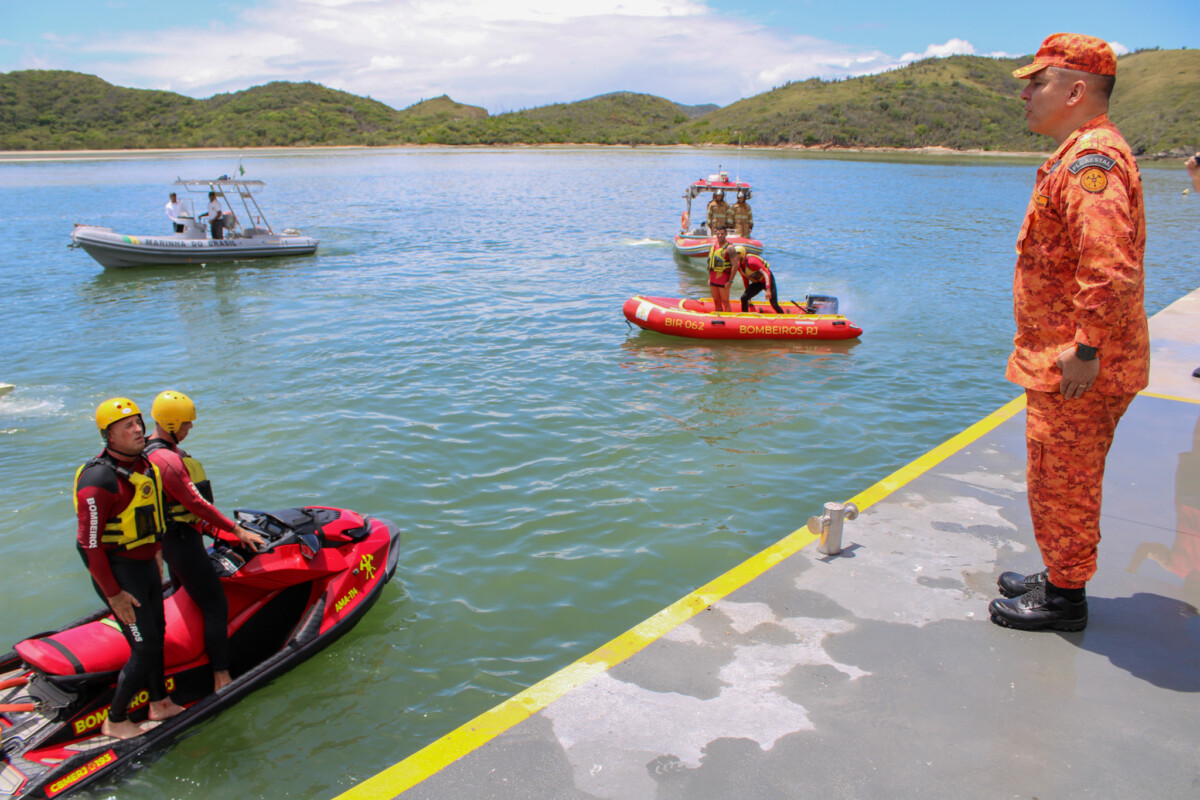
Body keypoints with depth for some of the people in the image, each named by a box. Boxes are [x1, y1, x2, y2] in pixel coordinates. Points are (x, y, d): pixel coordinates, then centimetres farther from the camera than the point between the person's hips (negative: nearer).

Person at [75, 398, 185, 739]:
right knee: (144, 649, -4)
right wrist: (113, 594, -20)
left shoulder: (143, 463, 3)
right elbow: (90, 543, -23)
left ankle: (160, 704, 37)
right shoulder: (99, 480, -25)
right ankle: (114, 721, 15)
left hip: (146, 565, 9)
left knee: (156, 636, 19)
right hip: (117, 571, -8)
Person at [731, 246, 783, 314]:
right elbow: (745, 279, 10)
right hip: (757, 283, 7)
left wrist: (768, 290, -39)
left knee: (774, 305, -8)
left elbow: (766, 273, -33)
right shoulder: (738, 265, -6)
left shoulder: (752, 262, -32)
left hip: (768, 281, -7)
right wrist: (748, 294, 15)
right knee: (744, 298, -12)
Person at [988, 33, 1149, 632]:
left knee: (1061, 482, 1)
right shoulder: (1085, 155, 17)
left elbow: (1108, 267, -32)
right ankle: (1062, 577, 34)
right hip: (1067, 360, 11)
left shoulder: (1091, 161, -19)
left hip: (1077, 368, -11)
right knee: (1065, 480, 20)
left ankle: (1064, 599, 15)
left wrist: (1086, 349, -26)